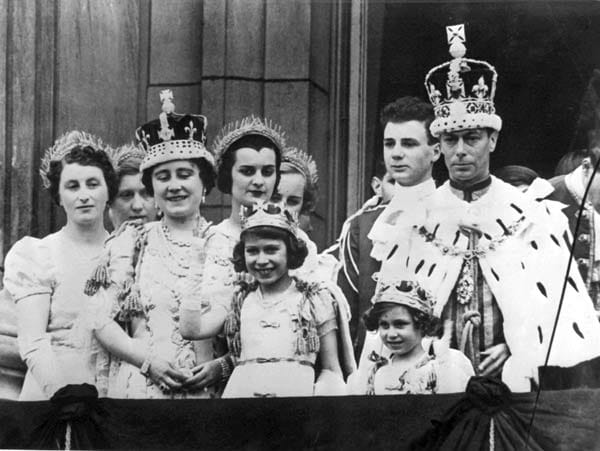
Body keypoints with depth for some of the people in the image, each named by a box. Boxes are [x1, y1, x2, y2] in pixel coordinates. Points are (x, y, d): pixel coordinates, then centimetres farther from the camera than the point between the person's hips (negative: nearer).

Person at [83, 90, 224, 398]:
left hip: (210, 391, 0)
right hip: (139, 389, 0)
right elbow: (100, 320, 1)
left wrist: (221, 365, -12)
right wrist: (149, 360, -10)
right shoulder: (130, 241, 6)